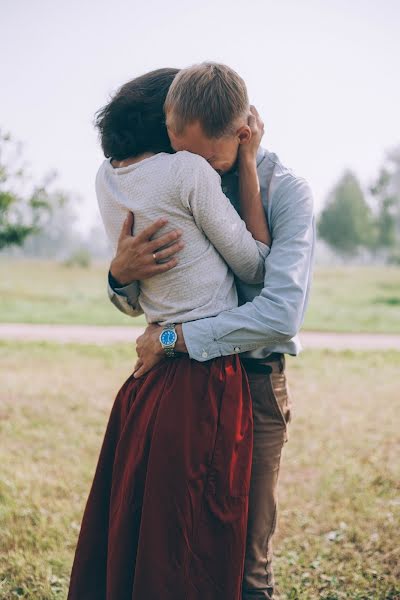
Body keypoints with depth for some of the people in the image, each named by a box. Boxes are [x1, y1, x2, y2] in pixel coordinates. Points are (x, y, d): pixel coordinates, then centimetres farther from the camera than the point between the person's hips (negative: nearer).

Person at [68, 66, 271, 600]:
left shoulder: (108, 178, 8)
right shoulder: (190, 170, -14)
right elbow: (256, 268, -5)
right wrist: (248, 163, -2)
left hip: (148, 382, 8)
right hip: (207, 382, -7)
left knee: (125, 541, 19)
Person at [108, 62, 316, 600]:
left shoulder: (286, 191, -11)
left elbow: (281, 313, -24)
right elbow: (137, 304, 10)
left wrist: (174, 338, -19)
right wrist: (121, 275, -14)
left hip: (252, 386, -4)